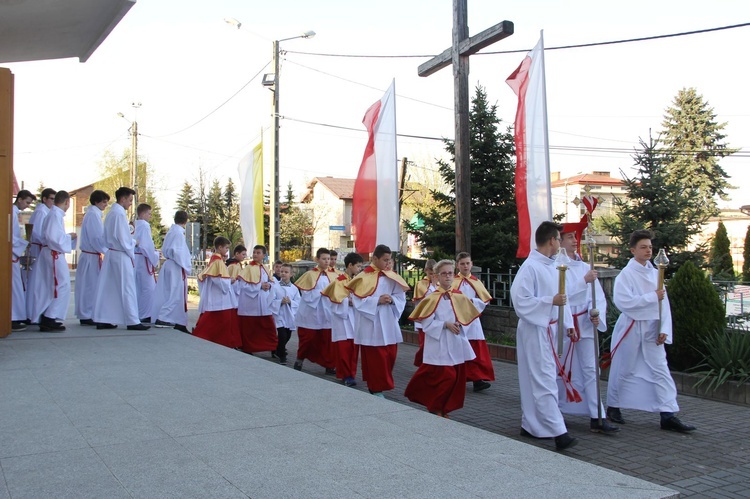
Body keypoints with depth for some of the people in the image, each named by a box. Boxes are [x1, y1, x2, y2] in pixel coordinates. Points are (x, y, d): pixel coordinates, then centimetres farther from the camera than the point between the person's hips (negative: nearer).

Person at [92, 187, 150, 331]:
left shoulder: (111, 213, 13)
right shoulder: (120, 214, -16)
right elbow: (124, 239, -19)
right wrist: (134, 242, -3)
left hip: (110, 253, 9)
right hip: (121, 255, -9)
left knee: (108, 288, 10)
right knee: (127, 289, -4)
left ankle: (103, 320, 14)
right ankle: (132, 321, 0)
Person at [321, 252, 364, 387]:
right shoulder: (340, 281, -10)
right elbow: (338, 299, -16)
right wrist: (350, 301, -20)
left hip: (354, 318, 7)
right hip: (343, 317, -7)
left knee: (354, 348, 7)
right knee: (344, 349, -4)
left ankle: (351, 374, 14)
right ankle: (345, 375, 2)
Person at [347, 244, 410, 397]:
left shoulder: (392, 276, 8)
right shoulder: (364, 277, -8)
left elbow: (401, 297, 7)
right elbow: (357, 300, -13)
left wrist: (391, 299, -14)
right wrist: (377, 300, -19)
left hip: (388, 324, 5)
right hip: (371, 325, -5)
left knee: (389, 356, 9)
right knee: (374, 358, 1)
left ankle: (382, 383, 26)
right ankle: (376, 388, 12)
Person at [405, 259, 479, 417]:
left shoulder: (460, 297, 5)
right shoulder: (432, 298, -8)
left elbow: (467, 317, 11)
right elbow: (426, 323, -11)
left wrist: (459, 324, -7)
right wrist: (445, 324, -18)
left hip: (457, 344, 5)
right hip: (439, 344, -5)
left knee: (457, 377, 8)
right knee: (446, 377, -9)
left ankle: (445, 408, 23)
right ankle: (435, 408, 10)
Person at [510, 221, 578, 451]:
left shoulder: (551, 266, 11)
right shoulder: (530, 267, -16)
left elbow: (560, 296, 18)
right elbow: (521, 300, -19)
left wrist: (568, 324, 12)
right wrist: (551, 301, -21)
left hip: (549, 328, 9)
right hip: (535, 330, -9)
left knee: (537, 380, 14)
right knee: (544, 381, -8)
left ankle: (530, 425, 24)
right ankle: (558, 432, -8)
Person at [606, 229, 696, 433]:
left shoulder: (655, 273, 6)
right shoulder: (625, 275, -10)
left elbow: (664, 303, 4)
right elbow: (623, 302, -22)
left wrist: (664, 330, -5)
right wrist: (652, 297, -20)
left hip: (652, 329, 5)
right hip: (630, 328, -5)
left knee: (661, 370, 1)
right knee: (623, 370, 7)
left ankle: (668, 415, 3)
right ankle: (613, 407, 24)